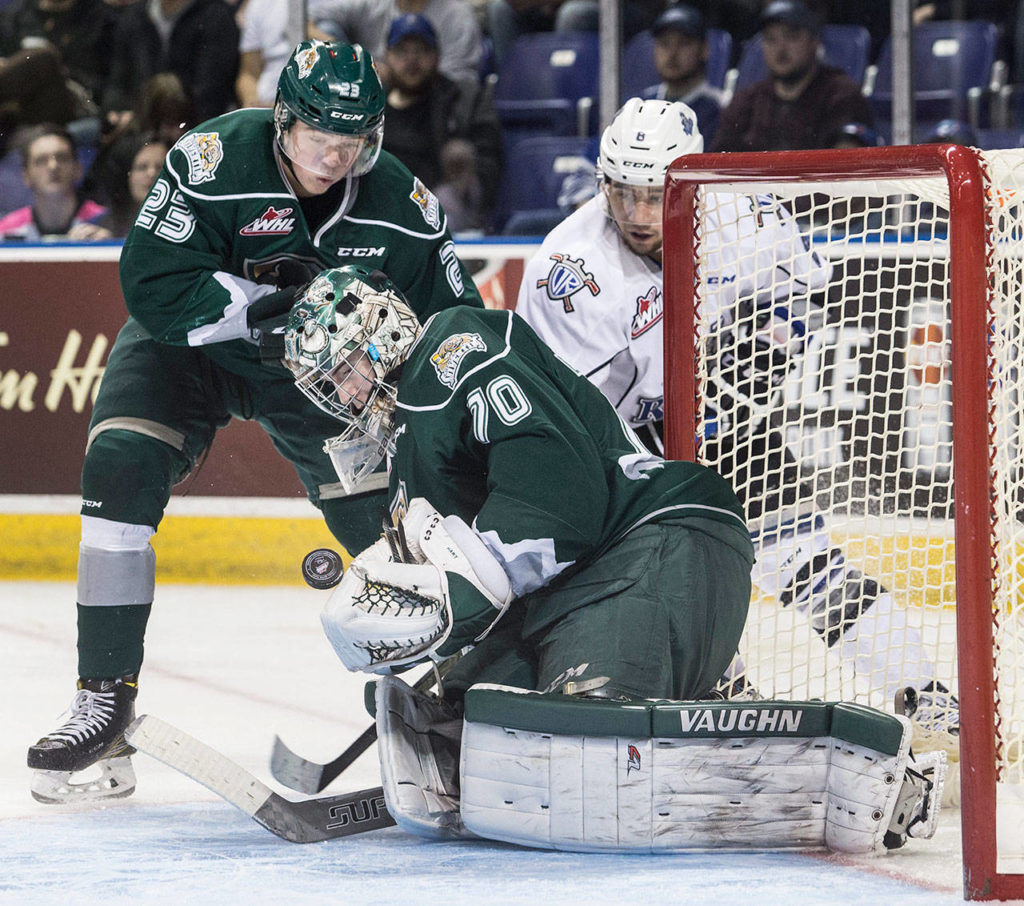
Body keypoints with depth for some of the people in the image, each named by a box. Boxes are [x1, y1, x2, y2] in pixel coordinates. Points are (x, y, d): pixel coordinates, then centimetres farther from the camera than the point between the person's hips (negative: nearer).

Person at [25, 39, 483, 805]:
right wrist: (272, 300, -39)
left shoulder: (399, 203, -19)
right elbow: (153, 287, -32)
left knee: (387, 514, -6)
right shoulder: (214, 160, -29)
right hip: (187, 342, -2)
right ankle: (105, 698, -18)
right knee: (120, 472, -23)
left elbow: (455, 317, -8)